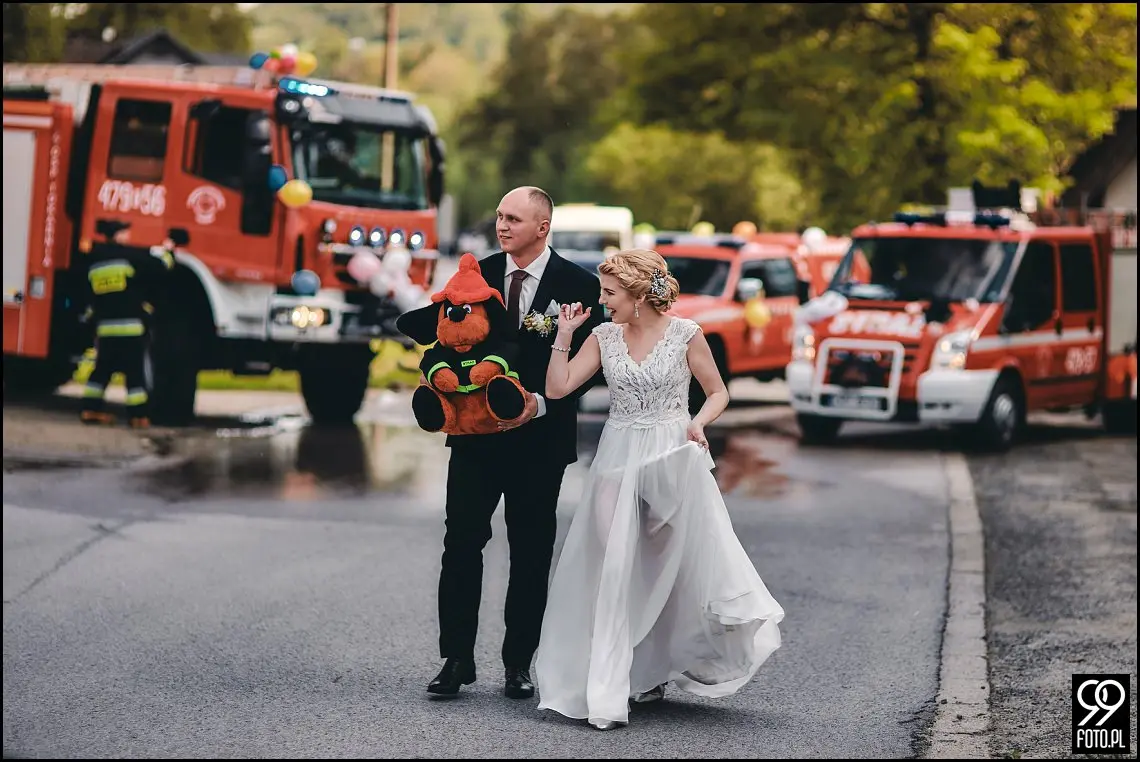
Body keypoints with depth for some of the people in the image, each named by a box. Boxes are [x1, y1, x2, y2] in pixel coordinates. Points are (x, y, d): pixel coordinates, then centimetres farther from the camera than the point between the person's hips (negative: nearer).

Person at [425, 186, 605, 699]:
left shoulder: (577, 285, -4)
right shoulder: (476, 275, 5)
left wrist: (540, 403, -18)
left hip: (539, 437, -2)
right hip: (476, 432, 2)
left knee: (531, 555, 6)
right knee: (461, 545, -3)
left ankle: (518, 664, 15)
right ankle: (457, 659, 4)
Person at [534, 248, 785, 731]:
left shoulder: (685, 334, -4)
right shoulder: (604, 337, 5)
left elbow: (718, 392, 5)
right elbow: (557, 388, 1)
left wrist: (698, 422, -13)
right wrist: (564, 334, -4)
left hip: (672, 457, -2)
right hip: (618, 456, 2)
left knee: (676, 561, 4)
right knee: (613, 567, -7)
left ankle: (654, 670, 24)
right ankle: (608, 689, -7)